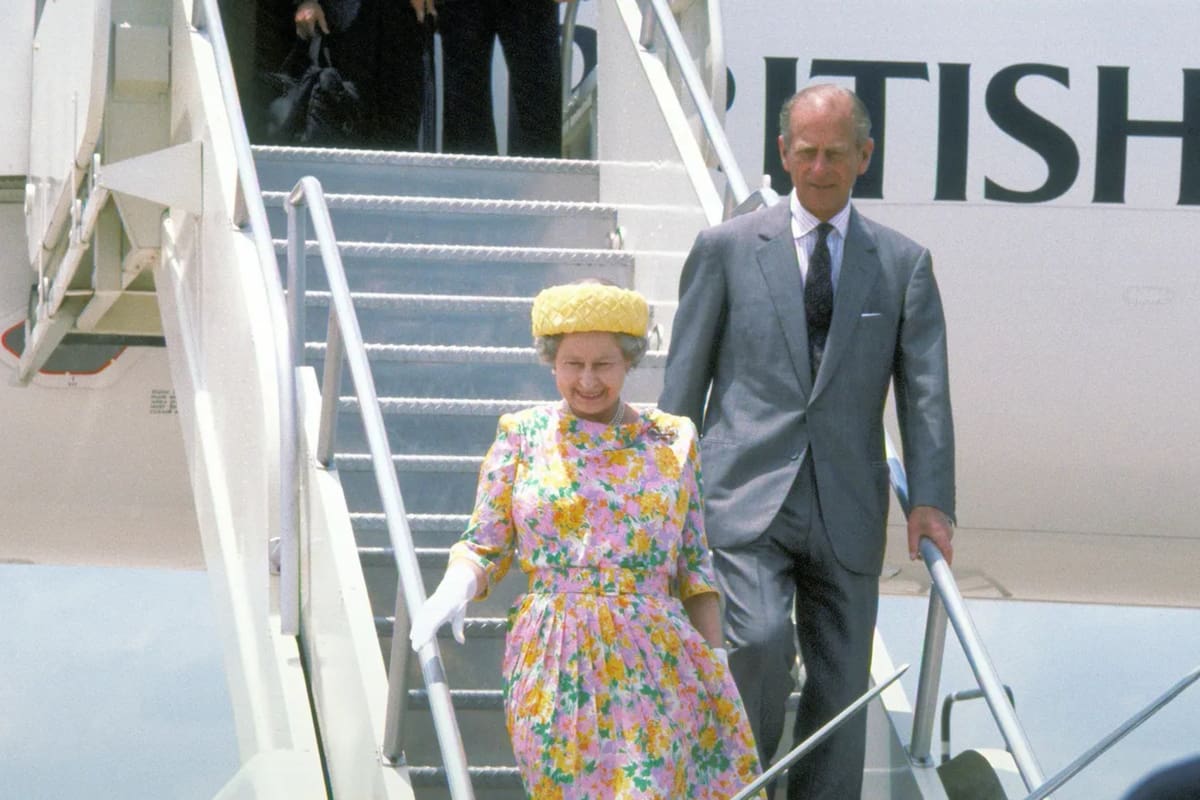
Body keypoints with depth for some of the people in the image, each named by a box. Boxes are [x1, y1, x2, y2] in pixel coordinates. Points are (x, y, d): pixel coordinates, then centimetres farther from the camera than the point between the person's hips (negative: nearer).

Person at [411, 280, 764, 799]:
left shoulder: (672, 441, 10)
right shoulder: (521, 435, 7)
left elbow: (695, 566, 12)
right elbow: (483, 547, 7)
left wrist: (717, 662, 5)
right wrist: (455, 589, -14)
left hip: (656, 663, 1)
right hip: (555, 661, -1)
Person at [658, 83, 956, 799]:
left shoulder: (904, 264, 9)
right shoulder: (727, 248, 6)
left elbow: (925, 387, 2)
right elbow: (685, 378, 8)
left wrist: (931, 500, -9)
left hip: (846, 513, 2)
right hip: (748, 498, -2)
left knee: (841, 689, 4)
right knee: (762, 641, -23)